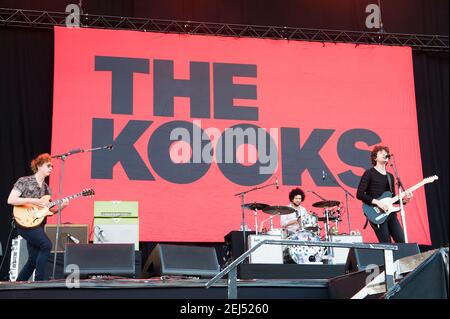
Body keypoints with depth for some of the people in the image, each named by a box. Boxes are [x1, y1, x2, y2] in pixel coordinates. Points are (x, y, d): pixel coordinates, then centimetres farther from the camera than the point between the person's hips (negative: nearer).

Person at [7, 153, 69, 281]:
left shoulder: (46, 188, 16)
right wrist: (33, 201, -20)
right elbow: (11, 200, -15)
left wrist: (61, 205, -4)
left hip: (38, 224, 8)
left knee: (33, 260, 4)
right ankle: (39, 281, -17)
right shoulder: (24, 181, -4)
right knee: (46, 245, -24)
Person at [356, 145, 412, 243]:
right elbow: (359, 194, -10)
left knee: (402, 242, -1)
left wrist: (404, 199, 2)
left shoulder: (390, 176, 19)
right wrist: (377, 202, -18)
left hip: (390, 214, 7)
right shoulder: (369, 174, -2)